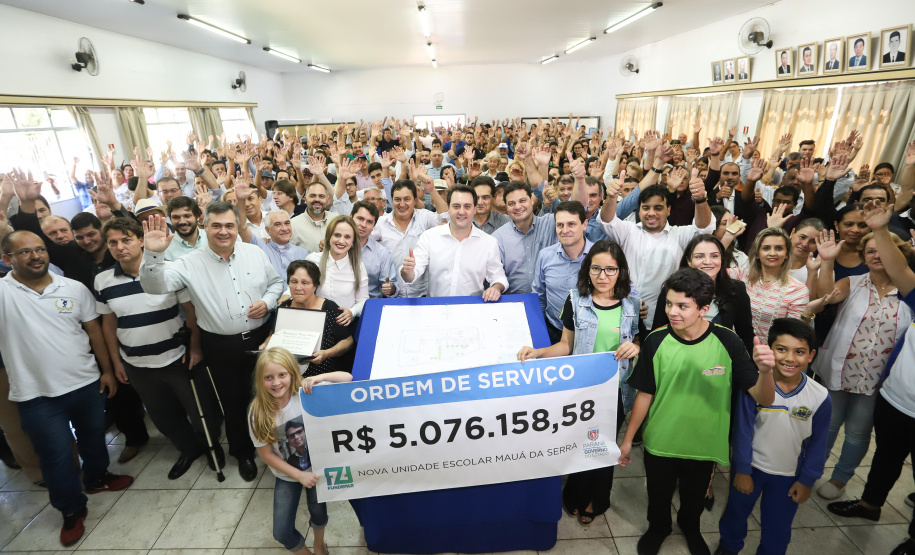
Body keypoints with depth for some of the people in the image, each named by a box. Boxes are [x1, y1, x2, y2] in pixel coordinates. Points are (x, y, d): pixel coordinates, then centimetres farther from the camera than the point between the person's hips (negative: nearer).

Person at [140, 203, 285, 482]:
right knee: (234, 402, 15)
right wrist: (153, 254, -36)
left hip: (260, 337, 2)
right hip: (222, 347, -2)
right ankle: (243, 453, 40)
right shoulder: (191, 264, -8)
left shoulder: (255, 252, -1)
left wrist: (267, 302, -9)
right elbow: (156, 285, -20)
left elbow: (276, 282, 9)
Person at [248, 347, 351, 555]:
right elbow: (266, 454, -11)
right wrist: (299, 476, -15)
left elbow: (347, 378, -28)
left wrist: (319, 378, -44)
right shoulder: (257, 412, -21)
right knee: (282, 533, 3)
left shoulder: (305, 393, -25)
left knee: (318, 512, 9)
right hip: (287, 476, 1)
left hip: (316, 467, -1)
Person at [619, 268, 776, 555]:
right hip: (660, 443, 0)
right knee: (658, 496, 23)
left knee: (695, 497, 28)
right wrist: (628, 438, -2)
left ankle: (689, 526, 60)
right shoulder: (656, 341, -19)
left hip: (705, 445, 1)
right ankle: (658, 528, 55)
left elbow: (763, 399, -17)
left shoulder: (727, 342, -19)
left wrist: (765, 371, -39)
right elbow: (644, 394, -8)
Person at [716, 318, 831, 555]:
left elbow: (817, 443, -4)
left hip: (788, 476, 0)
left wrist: (807, 480, 2)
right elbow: (744, 430, -13)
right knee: (736, 512, 22)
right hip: (750, 467, 0)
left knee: (777, 529, 17)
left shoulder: (820, 397, -17)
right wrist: (742, 470, -7)